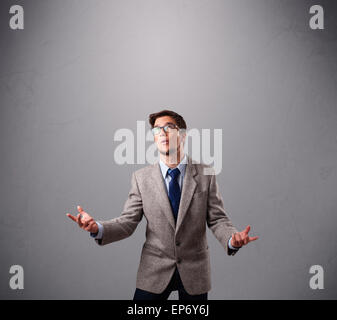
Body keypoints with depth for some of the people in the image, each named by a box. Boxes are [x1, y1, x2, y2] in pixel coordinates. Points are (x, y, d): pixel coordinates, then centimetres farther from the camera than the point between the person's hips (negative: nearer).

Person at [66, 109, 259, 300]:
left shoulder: (205, 174, -4)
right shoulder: (141, 178, -3)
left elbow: (217, 219, -5)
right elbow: (128, 222, -5)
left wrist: (232, 240, -25)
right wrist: (98, 229, -23)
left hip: (194, 271, 0)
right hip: (154, 272, 0)